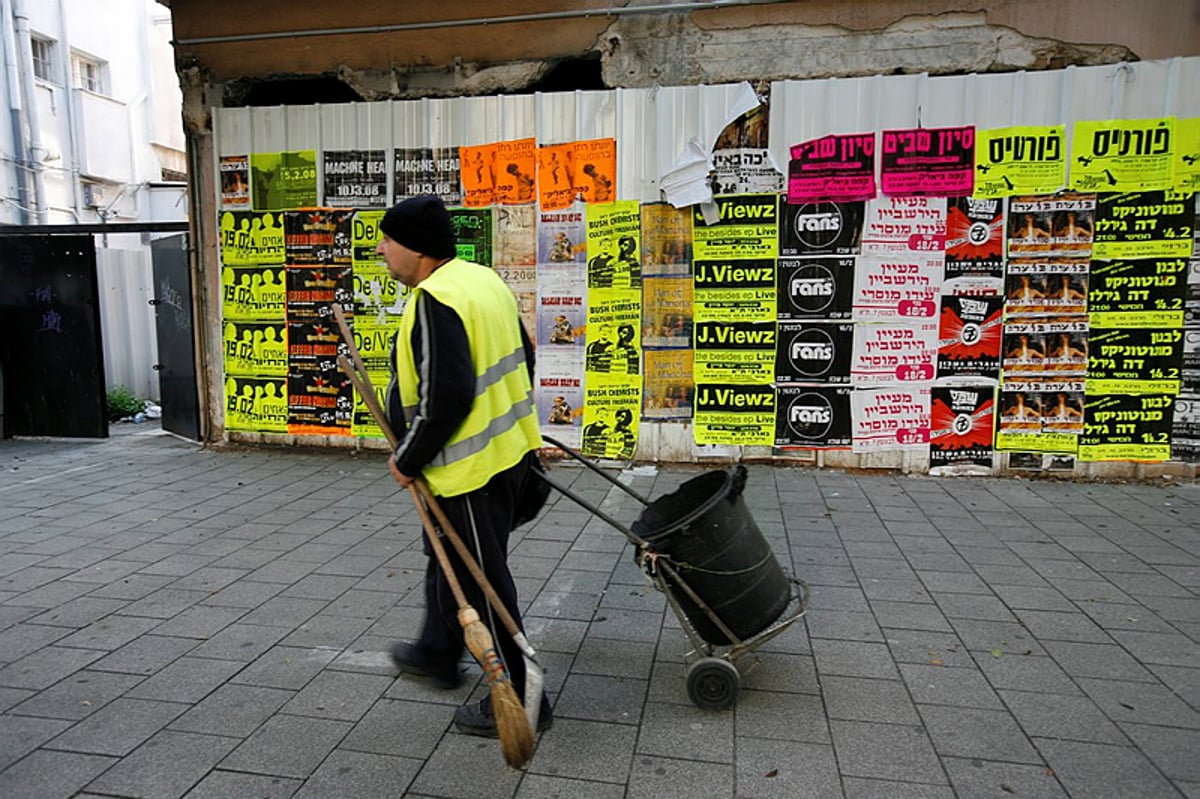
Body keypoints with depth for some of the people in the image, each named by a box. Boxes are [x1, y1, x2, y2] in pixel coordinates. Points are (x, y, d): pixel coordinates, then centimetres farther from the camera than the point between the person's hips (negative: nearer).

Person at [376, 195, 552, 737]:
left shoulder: (435, 301, -22)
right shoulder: (483, 278, 8)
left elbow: (446, 398, -28)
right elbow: (522, 358, 15)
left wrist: (408, 459, -15)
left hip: (470, 466, -10)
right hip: (508, 447, 10)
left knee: (483, 583, 3)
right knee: (448, 557, 27)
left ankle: (519, 699, 18)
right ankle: (437, 652, 47)